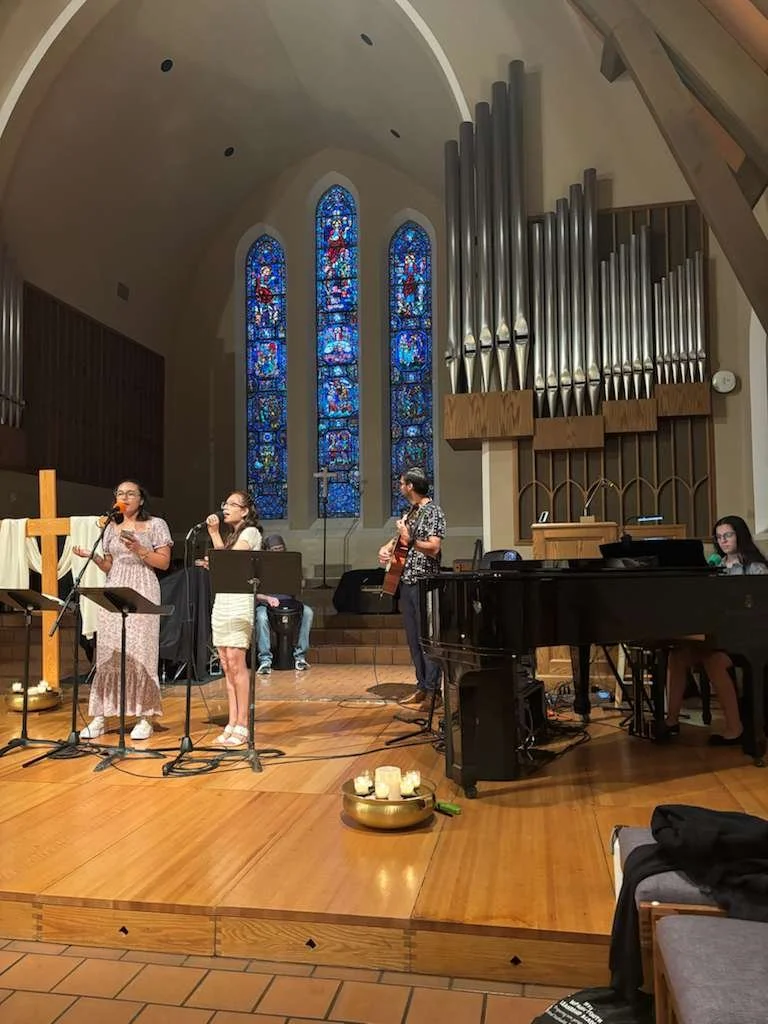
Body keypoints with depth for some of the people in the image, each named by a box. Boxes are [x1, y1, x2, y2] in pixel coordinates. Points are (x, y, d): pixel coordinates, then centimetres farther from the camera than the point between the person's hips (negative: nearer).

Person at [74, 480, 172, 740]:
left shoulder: (156, 525, 5)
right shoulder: (111, 528, 18)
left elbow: (164, 563, -1)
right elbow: (109, 567, 18)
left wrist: (139, 550, -13)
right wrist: (92, 556, 1)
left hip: (142, 592, -4)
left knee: (140, 651, -6)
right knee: (107, 653, 0)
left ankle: (144, 717, 0)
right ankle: (100, 717, 6)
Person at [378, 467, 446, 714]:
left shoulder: (433, 512, -10)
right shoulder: (410, 513, 16)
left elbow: (434, 548, -18)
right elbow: (400, 537, 27)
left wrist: (409, 540, -16)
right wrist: (386, 548, 8)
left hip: (424, 584, -9)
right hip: (406, 582, 9)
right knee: (413, 638, 12)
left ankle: (432, 692, -1)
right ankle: (421, 687, 20)